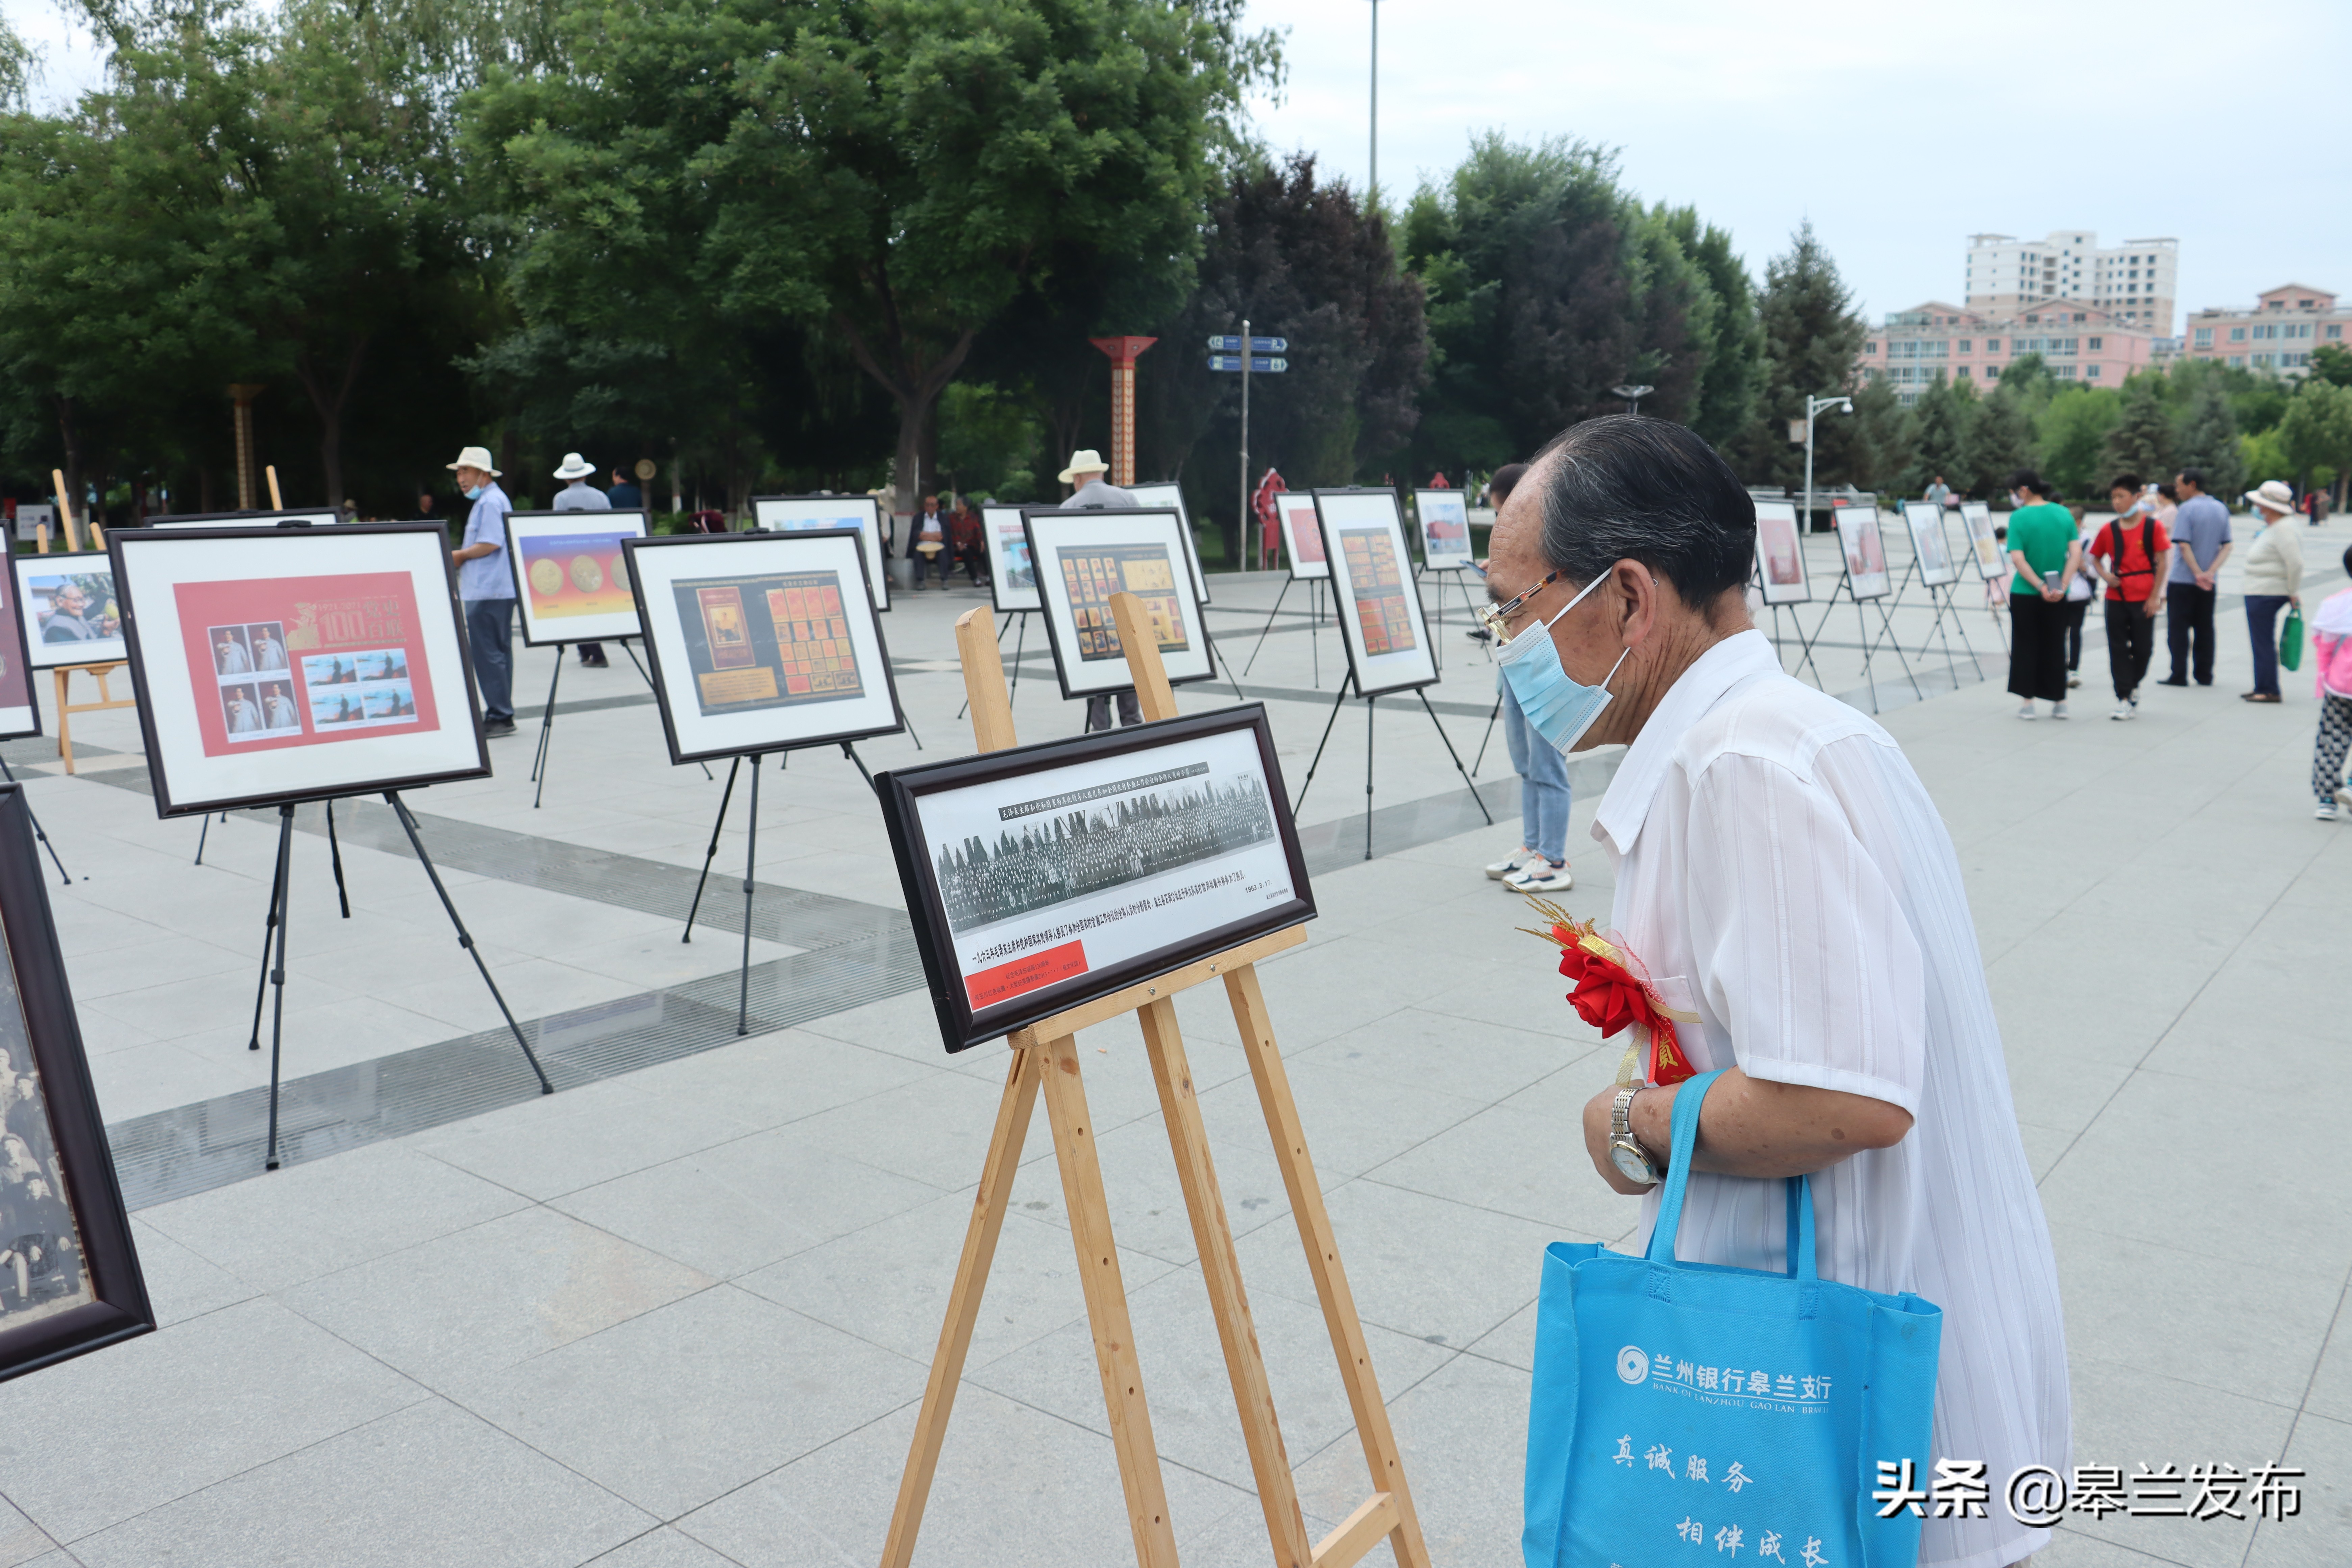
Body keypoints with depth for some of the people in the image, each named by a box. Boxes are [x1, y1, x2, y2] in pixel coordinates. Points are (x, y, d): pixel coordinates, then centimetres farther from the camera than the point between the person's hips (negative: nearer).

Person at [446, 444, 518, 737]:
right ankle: (501, 715, 16)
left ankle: (499, 716, -7)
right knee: (498, 652, 12)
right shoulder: (490, 500, 21)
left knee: (487, 654, -9)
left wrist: (459, 555, -7)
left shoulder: (490, 502, -11)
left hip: (487, 592, -11)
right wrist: (461, 556, 13)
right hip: (499, 589, 11)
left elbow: (490, 544, -20)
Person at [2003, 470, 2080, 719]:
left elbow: (2018, 559, -19)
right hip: (2057, 597, 4)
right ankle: (2059, 702, 16)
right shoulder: (2064, 514, 1)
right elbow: (2076, 554, -4)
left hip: (2025, 594, -4)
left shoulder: (2019, 518, -12)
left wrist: (2040, 586, -15)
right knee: (2055, 647, 13)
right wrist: (2062, 586, -7)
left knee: (2026, 647, 8)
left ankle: (2028, 702, 9)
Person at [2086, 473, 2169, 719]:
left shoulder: (2153, 527, -5)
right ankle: (2124, 699, 6)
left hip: (2143, 598, -2)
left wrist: (2155, 596, -7)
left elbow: (2162, 562, -4)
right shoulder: (2109, 530, 4)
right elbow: (2095, 558, 16)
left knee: (2143, 647, 5)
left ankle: (2134, 685, 30)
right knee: (2118, 648, 2)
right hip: (2116, 597, 3)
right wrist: (2105, 575, -5)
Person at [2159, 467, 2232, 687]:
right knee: (2205, 629, 12)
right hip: (2209, 584, 6)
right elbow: (2227, 547, 4)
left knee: (2178, 628, 0)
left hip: (2182, 580, -6)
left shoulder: (2187, 509, -12)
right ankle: (2205, 675, 14)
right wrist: (2210, 572, -5)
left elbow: (2184, 546, -18)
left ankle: (2179, 675, -1)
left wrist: (2198, 573, -14)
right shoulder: (2221, 509, 9)